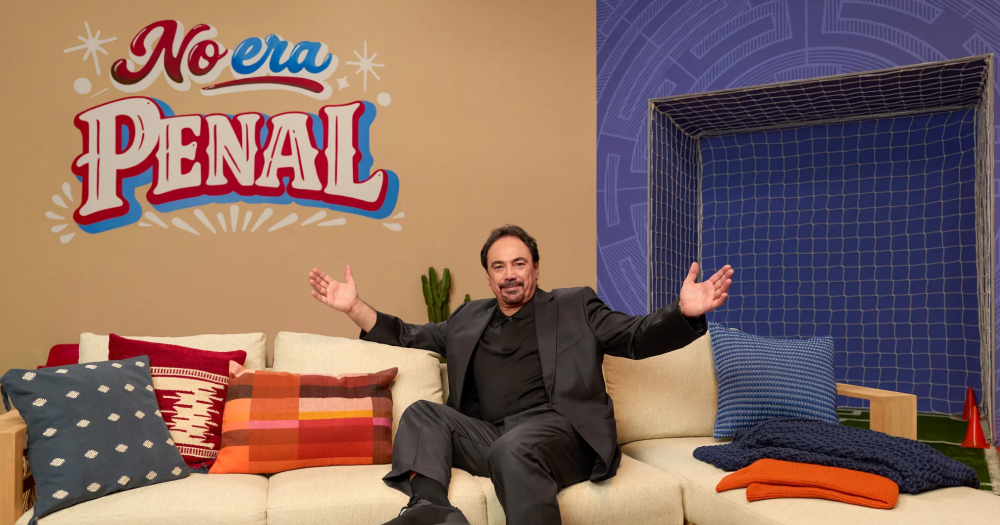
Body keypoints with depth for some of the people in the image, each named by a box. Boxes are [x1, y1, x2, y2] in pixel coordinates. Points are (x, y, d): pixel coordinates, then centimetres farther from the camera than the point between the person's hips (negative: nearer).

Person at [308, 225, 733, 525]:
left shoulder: (574, 306, 14)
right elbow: (407, 335, 28)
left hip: (556, 429, -4)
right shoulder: (469, 318, 23)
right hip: (488, 436, 5)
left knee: (513, 448, -35)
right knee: (422, 414, -14)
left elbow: (637, 337, 5)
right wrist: (354, 306, 16)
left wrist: (685, 312, -16)